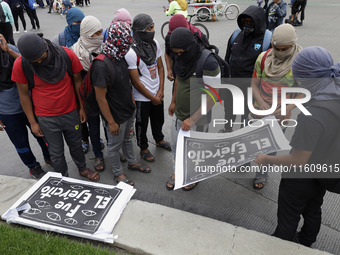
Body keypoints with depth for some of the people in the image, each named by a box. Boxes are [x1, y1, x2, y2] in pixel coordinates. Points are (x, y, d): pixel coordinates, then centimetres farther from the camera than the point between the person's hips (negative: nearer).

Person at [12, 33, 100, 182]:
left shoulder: (67, 55, -16)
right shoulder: (20, 65, -17)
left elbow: (77, 80, -3)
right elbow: (23, 94, -6)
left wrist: (82, 107, 2)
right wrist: (32, 122, -3)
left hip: (71, 112, 1)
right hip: (46, 119, -1)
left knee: (75, 144, 21)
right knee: (56, 153, 13)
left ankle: (83, 169, 47)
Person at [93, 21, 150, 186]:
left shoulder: (120, 57, -4)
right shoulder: (101, 66, -31)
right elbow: (101, 98, -25)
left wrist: (132, 101, 16)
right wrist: (111, 122, -19)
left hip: (128, 110, 8)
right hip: (116, 116, -8)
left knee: (127, 138, 28)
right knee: (114, 146, 16)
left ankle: (132, 162, 50)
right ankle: (118, 173, 38)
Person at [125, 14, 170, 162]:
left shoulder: (154, 44, -3)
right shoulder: (131, 52, -24)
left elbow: (160, 67, 5)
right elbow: (135, 81, -21)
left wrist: (161, 91, -3)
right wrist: (152, 98, -13)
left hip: (157, 94, 6)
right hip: (142, 97, -6)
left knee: (158, 119, 25)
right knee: (142, 124, 14)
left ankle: (159, 140, 52)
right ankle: (144, 149, 37)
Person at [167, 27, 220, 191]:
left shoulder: (208, 64, -27)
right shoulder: (182, 57, -4)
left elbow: (213, 96, -23)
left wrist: (192, 119, -23)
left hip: (196, 119, -6)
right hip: (178, 115, 7)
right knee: (175, 146, 21)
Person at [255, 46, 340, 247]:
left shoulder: (311, 116, -38)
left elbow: (298, 161, -29)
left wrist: (266, 159, -15)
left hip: (301, 179, -7)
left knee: (288, 219, 18)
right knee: (313, 211, 31)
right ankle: (306, 242, 56)